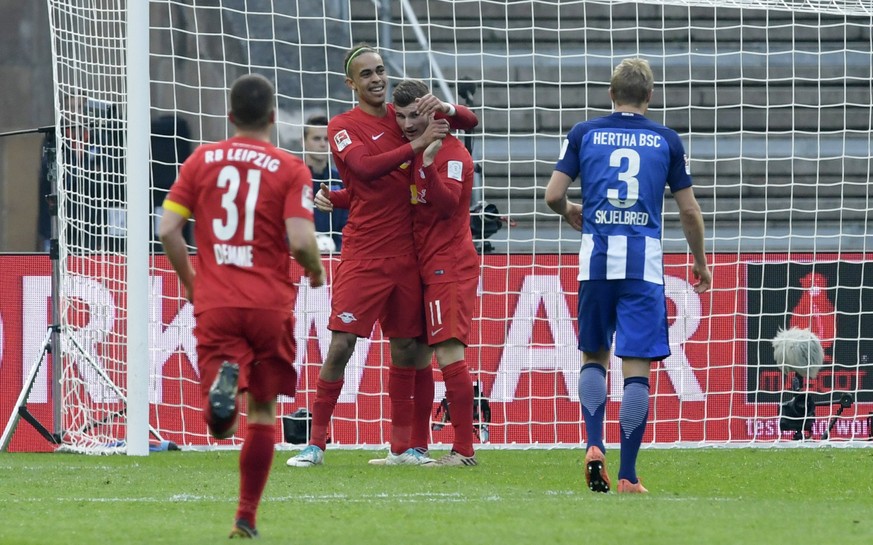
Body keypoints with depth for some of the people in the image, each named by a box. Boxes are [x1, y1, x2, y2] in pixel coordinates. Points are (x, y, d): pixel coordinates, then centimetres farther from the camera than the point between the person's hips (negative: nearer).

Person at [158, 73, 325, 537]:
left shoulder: (201, 161, 6)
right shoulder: (290, 170, -1)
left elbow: (168, 230, 1)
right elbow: (301, 241, -12)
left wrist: (189, 282, 17)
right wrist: (317, 273, 10)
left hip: (214, 305, 1)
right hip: (270, 305, -1)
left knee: (221, 426, -6)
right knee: (263, 412, 14)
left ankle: (222, 381, -41)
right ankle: (247, 518, 13)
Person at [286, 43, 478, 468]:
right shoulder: (343, 126, -2)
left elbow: (469, 122, 15)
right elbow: (365, 166, -21)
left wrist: (445, 109, -8)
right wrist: (417, 144, -25)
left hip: (407, 255, 5)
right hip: (363, 255, -5)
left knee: (406, 348, 8)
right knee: (341, 344, -10)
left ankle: (401, 447, 15)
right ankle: (315, 444, -5)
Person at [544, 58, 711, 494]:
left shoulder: (584, 134, 7)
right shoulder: (666, 140, 7)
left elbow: (553, 195, 4)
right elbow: (689, 210, 10)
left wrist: (569, 213, 27)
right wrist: (700, 262, 24)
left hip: (597, 258, 1)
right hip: (644, 261, -1)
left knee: (594, 356, 18)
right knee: (637, 367, -1)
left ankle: (594, 447, -2)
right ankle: (627, 476, -4)